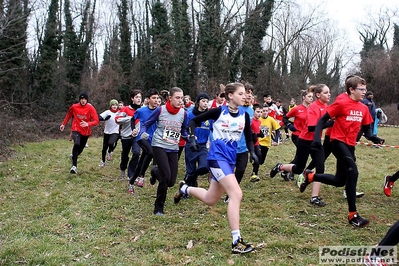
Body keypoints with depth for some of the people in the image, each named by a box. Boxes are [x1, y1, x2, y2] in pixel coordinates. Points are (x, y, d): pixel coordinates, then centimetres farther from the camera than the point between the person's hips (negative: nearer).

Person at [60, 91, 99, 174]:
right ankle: (74, 166, -22)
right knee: (76, 144, -29)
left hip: (86, 132, 2)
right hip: (76, 130, -1)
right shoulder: (74, 107, -7)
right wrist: (63, 124, 19)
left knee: (80, 149, 13)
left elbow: (96, 121, -19)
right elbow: (68, 115, 15)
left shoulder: (91, 108, -13)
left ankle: (73, 157, 50)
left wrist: (87, 124, -36)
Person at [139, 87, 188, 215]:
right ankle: (158, 208, 2)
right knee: (166, 176, -17)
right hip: (159, 146, -4)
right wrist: (143, 133, -20)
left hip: (173, 149, 4)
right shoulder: (160, 110, -9)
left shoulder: (183, 113, -2)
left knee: (171, 182, -1)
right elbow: (146, 124, 0)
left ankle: (157, 173, 34)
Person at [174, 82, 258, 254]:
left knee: (210, 200, 17)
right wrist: (192, 138, -14)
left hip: (230, 159, 7)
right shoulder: (219, 111, -9)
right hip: (217, 157, -7)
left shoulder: (244, 115, 5)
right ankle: (236, 241, -14)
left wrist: (252, 152, -1)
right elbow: (194, 121, -1)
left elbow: (248, 138, 16)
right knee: (236, 194, -21)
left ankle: (185, 189, 45)